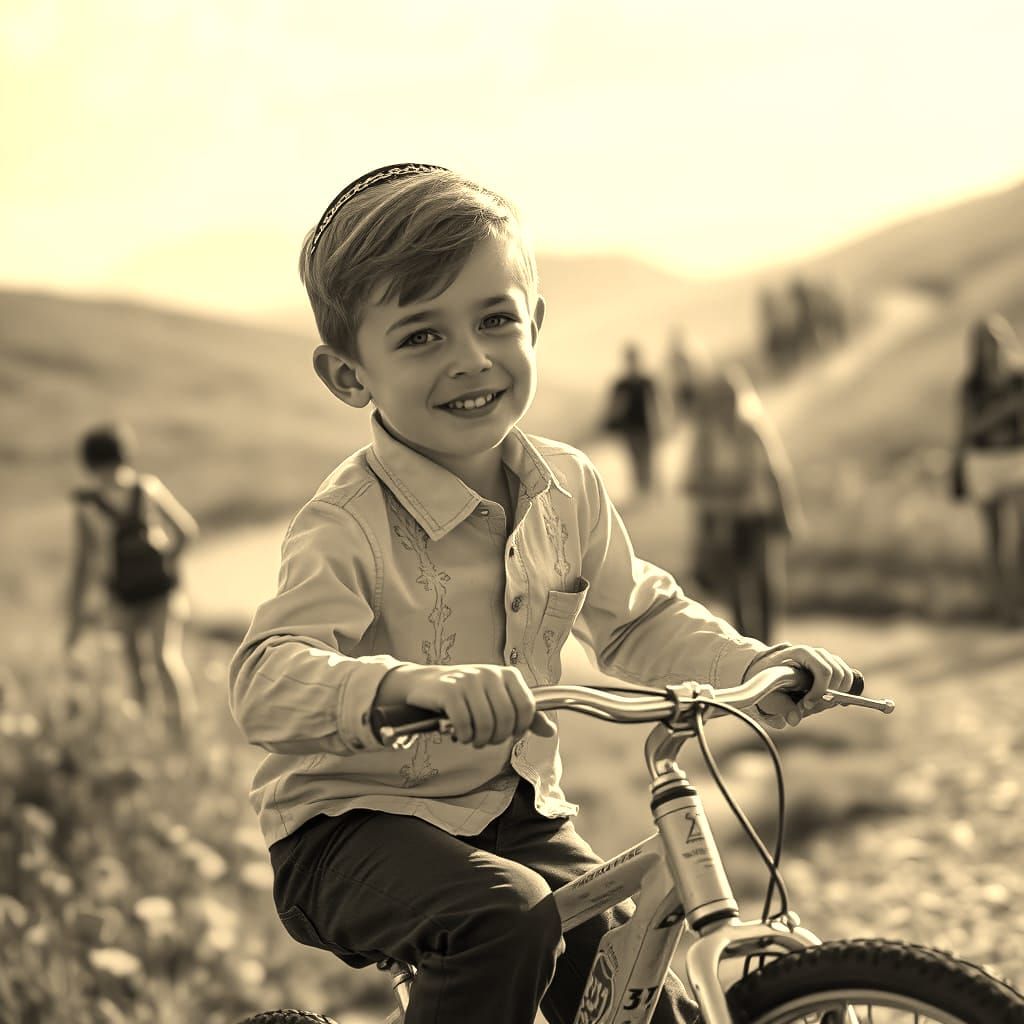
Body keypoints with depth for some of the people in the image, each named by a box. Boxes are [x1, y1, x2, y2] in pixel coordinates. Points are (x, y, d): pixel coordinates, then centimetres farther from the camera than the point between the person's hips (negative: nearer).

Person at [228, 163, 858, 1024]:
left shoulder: (569, 489, -2)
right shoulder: (348, 524, -22)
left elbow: (638, 619, 13)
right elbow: (264, 680, -35)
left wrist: (758, 667, -3)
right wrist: (405, 685, -53)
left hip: (513, 813, 6)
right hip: (354, 824, -6)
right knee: (508, 919, -33)